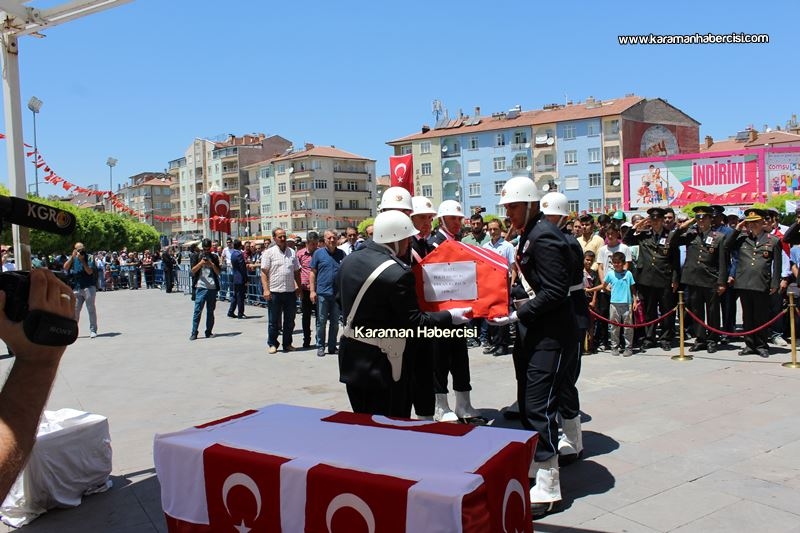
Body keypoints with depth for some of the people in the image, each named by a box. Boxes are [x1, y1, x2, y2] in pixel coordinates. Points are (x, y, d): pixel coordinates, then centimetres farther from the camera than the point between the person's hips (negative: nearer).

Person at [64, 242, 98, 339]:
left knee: (91, 309, -2)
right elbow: (65, 267, -5)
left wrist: (82, 260, -15)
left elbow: (90, 271, -10)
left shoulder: (89, 258, 1)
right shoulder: (73, 259, 11)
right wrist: (72, 256, -12)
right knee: (75, 310, 3)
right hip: (76, 288, 3)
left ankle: (93, 330, 2)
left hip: (89, 287, -3)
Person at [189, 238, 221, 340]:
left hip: (212, 287, 3)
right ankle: (194, 333, -3)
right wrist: (201, 263, -14)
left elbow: (218, 272, 8)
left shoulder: (214, 257, 14)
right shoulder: (196, 256, 8)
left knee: (210, 311, 7)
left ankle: (209, 332, 14)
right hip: (201, 287, -3)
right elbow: (193, 270, 0)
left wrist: (212, 265, -8)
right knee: (197, 310, -6)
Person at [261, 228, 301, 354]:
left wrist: (299, 287, 12)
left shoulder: (292, 252, 11)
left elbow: (297, 272, 17)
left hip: (290, 292, 4)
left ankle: (287, 343, 22)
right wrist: (266, 289, -13)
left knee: (290, 321, 10)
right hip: (274, 292, -4)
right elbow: (264, 272, -5)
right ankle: (272, 344, 17)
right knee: (274, 321, 5)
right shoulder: (269, 253, -2)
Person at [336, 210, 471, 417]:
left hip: (351, 356, 8)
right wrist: (450, 317, -6)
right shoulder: (398, 273, -22)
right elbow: (415, 323, -17)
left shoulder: (349, 260, 2)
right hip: (381, 364, -8)